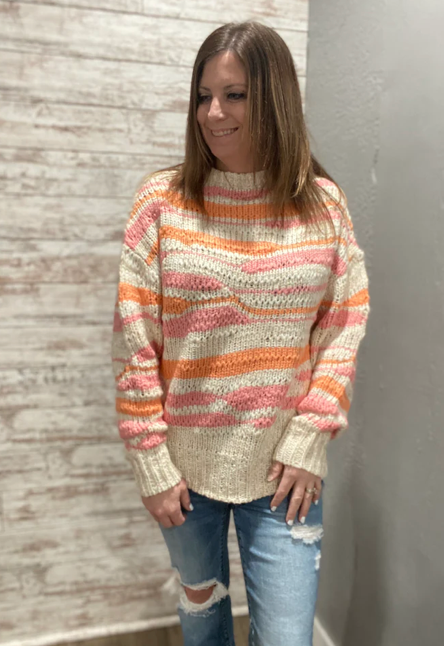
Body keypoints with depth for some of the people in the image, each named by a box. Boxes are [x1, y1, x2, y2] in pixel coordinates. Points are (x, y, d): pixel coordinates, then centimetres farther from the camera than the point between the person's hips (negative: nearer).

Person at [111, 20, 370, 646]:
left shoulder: (323, 202, -3)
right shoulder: (163, 198, -7)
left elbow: (345, 325, -1)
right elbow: (135, 340, -7)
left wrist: (310, 437, -8)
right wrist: (150, 461, -7)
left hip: (283, 467, 0)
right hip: (185, 463, 1)